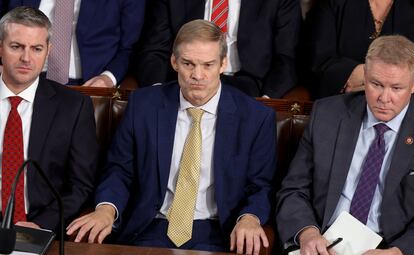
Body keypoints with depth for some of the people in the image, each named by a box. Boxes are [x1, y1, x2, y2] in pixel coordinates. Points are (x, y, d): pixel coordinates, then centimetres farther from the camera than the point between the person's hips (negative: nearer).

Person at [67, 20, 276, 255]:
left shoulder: (257, 118, -1)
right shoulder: (144, 104, 3)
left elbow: (260, 188, 4)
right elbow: (120, 170, 9)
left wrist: (250, 218, -18)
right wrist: (107, 208, -12)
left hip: (215, 235, -1)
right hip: (150, 228, 1)